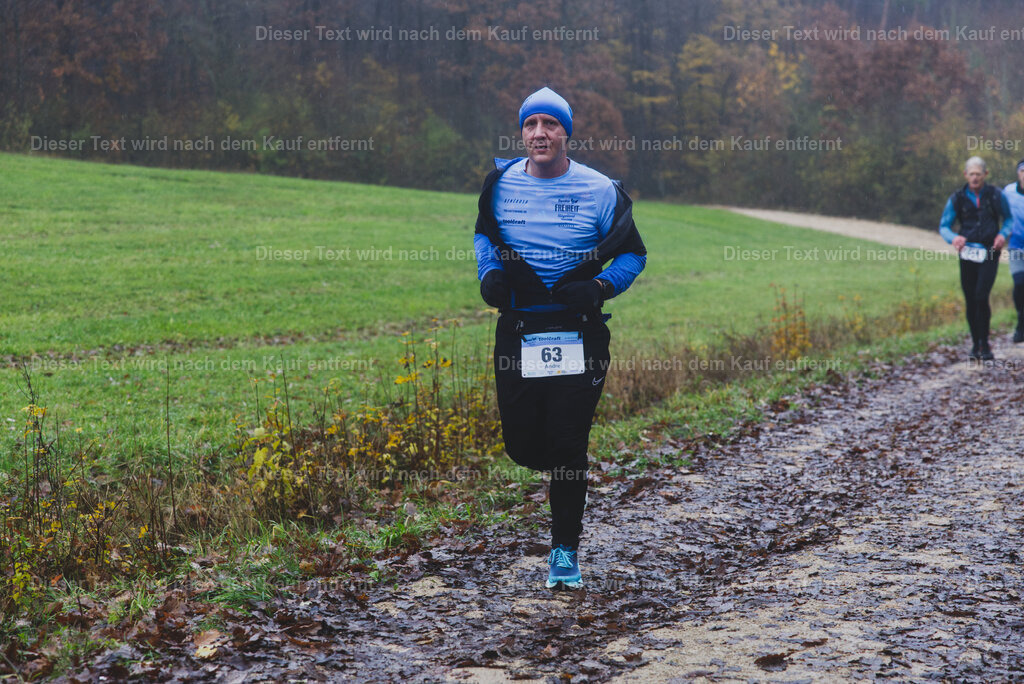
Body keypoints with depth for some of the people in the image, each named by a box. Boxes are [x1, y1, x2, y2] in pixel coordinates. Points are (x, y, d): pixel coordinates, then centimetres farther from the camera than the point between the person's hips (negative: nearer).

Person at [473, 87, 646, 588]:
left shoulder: (599, 191, -3)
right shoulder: (501, 183, 4)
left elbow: (634, 255, 6)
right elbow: (483, 234, 23)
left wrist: (601, 286, -12)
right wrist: (488, 273, 3)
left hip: (578, 335, -2)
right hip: (517, 332, 3)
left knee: (568, 447, -4)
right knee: (521, 446, 3)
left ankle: (565, 551, 11)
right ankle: (565, 473, 40)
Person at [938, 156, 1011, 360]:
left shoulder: (995, 195, 1)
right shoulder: (957, 198, 2)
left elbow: (1008, 219, 14)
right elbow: (943, 225, 3)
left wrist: (1003, 235, -7)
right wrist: (953, 238, -18)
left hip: (989, 253, -2)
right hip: (967, 253, 2)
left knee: (981, 296, -16)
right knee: (970, 301, 4)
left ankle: (984, 344, -4)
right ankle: (975, 343, 20)